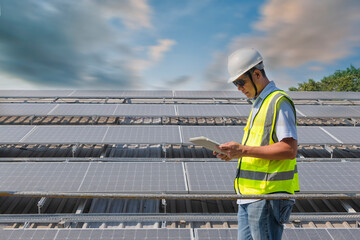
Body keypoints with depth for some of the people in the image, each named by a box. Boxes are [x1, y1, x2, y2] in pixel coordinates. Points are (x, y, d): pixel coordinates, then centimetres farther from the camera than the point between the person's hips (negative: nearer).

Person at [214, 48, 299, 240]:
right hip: (249, 195, 9)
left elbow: (289, 150, -20)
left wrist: (244, 150, -20)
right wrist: (235, 151, 6)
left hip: (268, 195, -9)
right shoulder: (258, 104, 19)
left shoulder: (279, 102, -11)